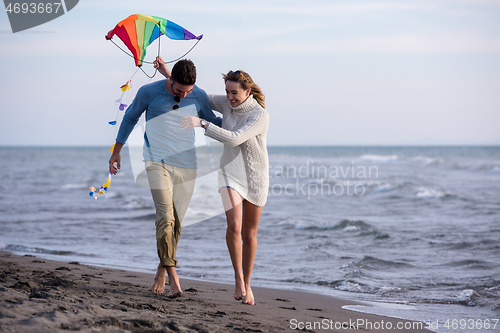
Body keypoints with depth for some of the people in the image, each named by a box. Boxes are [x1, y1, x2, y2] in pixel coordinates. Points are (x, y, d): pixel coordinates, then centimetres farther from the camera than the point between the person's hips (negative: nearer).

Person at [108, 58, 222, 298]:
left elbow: (213, 123, 16)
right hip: (157, 163, -3)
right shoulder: (149, 92, -9)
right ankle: (173, 277, -17)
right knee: (166, 217, -18)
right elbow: (130, 118, 8)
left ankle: (162, 271, 26)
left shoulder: (199, 97, -3)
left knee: (176, 223, 6)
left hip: (186, 167, 3)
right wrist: (116, 151, 14)